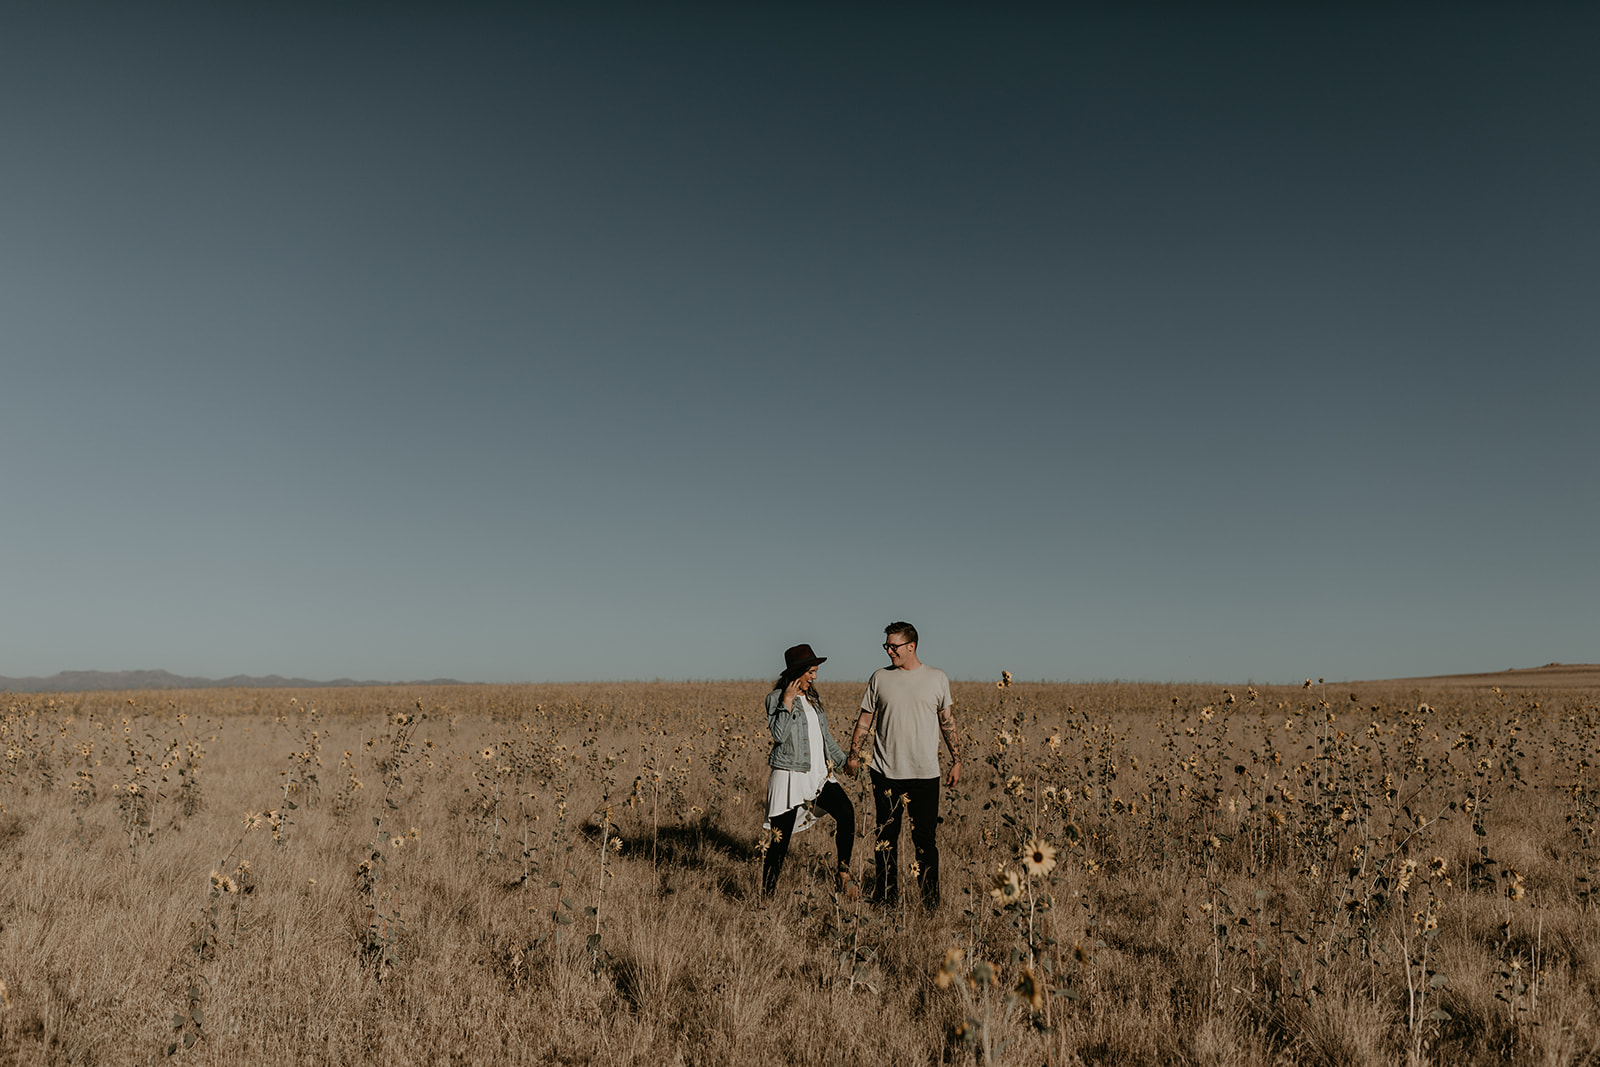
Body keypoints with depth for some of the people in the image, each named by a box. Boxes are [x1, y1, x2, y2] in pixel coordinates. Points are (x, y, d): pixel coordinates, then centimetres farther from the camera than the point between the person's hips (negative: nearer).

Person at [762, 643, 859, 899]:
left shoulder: (813, 698, 15)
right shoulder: (776, 698, -4)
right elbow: (779, 734, -18)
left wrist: (843, 760, 27)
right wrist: (787, 701, -17)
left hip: (820, 774, 6)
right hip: (790, 776, -5)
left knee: (846, 811, -18)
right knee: (780, 838, -3)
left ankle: (843, 875, -5)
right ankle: (766, 895, 9)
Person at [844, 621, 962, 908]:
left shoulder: (937, 678, 4)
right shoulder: (880, 677, 5)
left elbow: (948, 722, 10)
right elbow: (864, 720, 10)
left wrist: (957, 760, 7)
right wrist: (853, 755, 6)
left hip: (925, 774, -1)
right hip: (886, 772, 1)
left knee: (925, 837, 2)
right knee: (886, 836, 8)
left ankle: (931, 900, 13)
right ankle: (885, 896, 20)